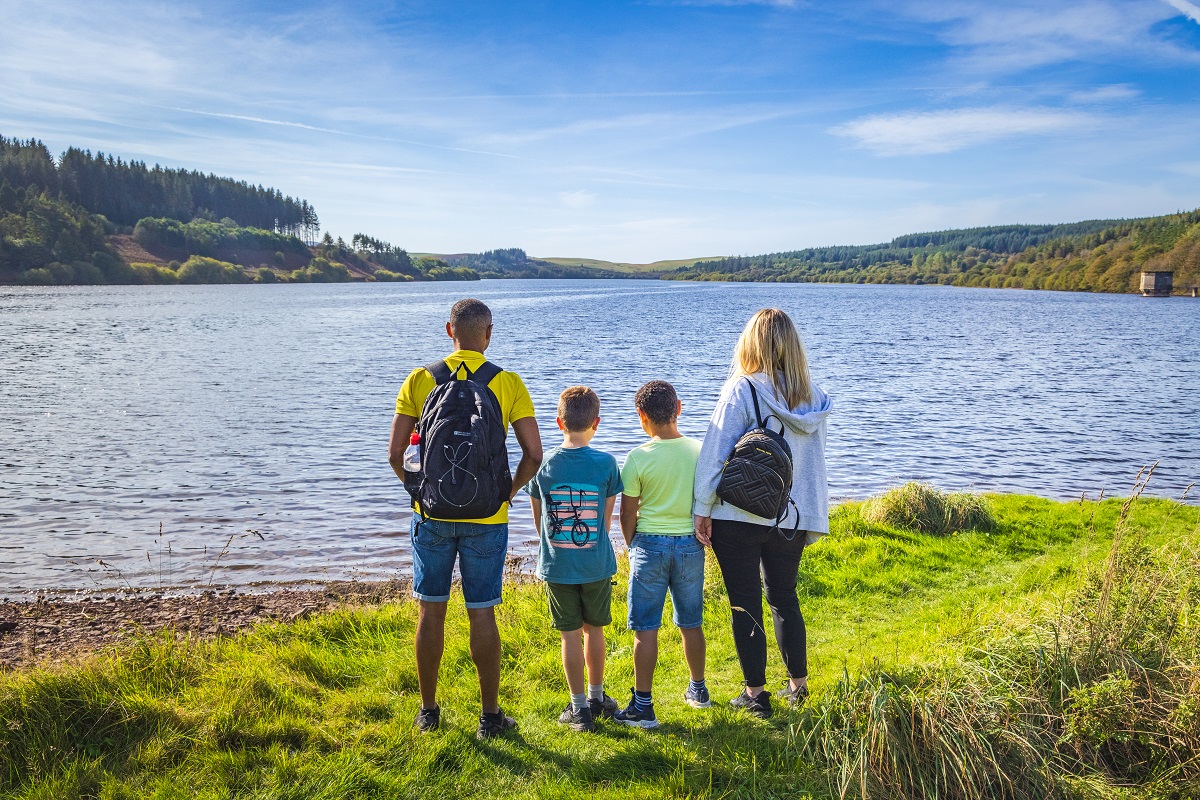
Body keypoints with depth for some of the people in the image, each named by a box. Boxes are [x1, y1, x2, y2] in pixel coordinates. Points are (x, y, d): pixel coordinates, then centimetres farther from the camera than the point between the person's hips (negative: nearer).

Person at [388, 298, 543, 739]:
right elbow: (533, 455, -9)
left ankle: (429, 711, 25)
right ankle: (490, 715, 18)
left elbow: (395, 453, -3)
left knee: (431, 611, 13)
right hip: (486, 519, -1)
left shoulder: (420, 380, -2)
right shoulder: (508, 383, -5)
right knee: (482, 615, 8)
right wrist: (508, 491, 7)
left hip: (432, 514, 1)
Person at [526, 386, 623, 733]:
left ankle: (580, 708, 14)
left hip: (556, 565, 0)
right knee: (594, 629, 16)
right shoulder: (605, 463, -8)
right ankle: (597, 696, 32)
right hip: (597, 564, 0)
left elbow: (538, 519, 4)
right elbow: (606, 519, 1)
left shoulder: (544, 465, -6)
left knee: (570, 634, 8)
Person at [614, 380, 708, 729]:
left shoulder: (638, 457, -12)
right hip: (691, 544, 4)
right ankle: (698, 690, 33)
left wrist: (633, 547, 11)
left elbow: (628, 513, -6)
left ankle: (643, 706, 7)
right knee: (691, 623, 18)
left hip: (650, 544, -4)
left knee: (645, 629, 3)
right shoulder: (701, 451, -3)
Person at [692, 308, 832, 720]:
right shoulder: (813, 396, 3)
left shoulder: (742, 390, -13)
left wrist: (702, 511, -6)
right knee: (784, 597, 20)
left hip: (739, 516, -5)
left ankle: (756, 693, 14)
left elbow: (714, 453, -13)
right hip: (793, 517, 5)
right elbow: (815, 457, 11)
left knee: (745, 604, 7)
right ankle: (798, 685, 29)